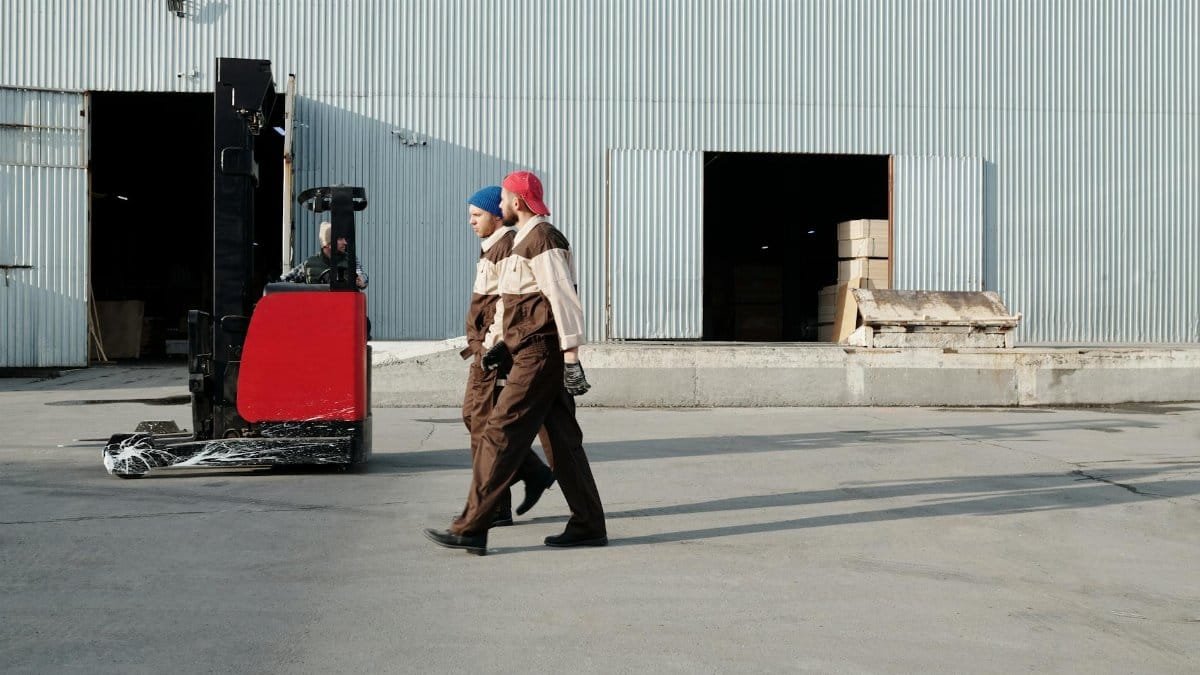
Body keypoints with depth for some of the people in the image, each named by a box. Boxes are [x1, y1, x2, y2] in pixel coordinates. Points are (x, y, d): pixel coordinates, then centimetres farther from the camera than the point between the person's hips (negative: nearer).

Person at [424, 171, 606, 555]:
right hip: (533, 351, 10)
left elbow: (564, 299, -19)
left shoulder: (542, 239, -12)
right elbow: (508, 299, 25)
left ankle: (472, 529, -7)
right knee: (561, 440, 10)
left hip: (540, 354, -10)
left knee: (501, 435, -9)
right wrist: (496, 342, 15)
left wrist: (571, 357, -22)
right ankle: (589, 526, 14)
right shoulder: (524, 240, 21)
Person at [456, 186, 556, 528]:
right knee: (473, 414, 13)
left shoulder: (507, 247, -13)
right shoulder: (491, 247, 19)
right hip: (485, 346, 11)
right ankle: (535, 474, 19)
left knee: (485, 422, -7)